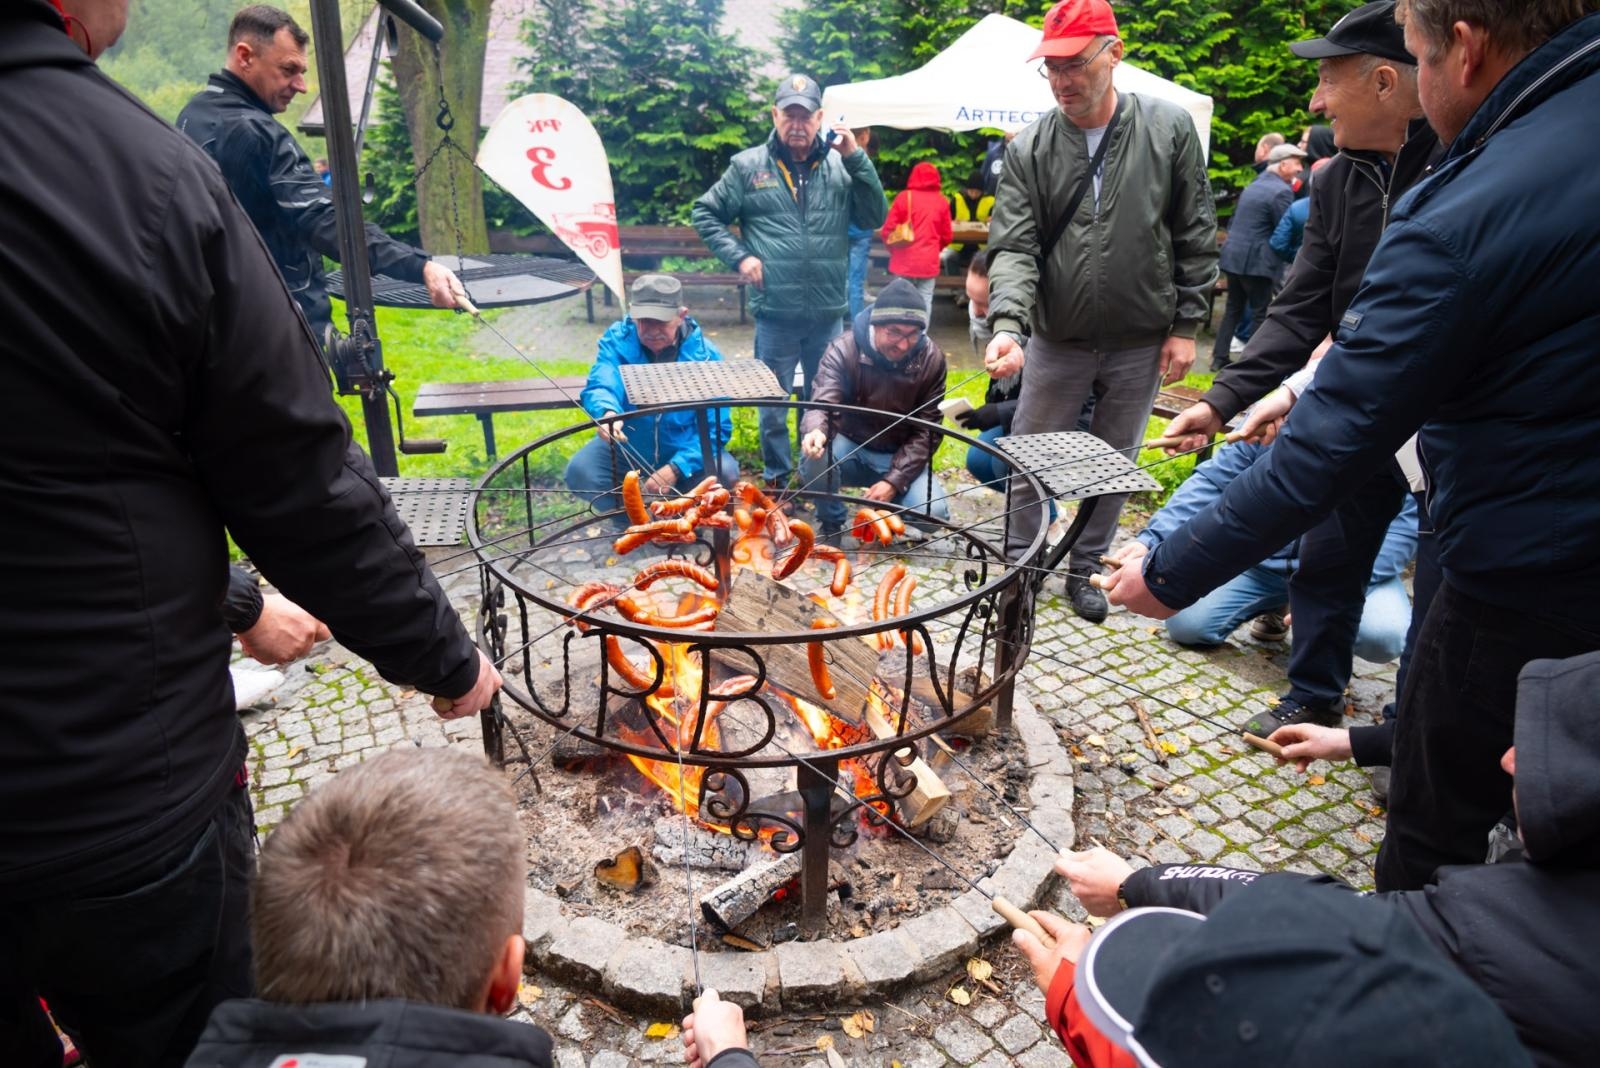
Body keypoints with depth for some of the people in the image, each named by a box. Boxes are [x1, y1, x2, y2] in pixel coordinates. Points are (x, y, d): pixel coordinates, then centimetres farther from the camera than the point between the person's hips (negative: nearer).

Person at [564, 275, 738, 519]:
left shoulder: (705, 354, -16)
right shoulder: (616, 339, -14)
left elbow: (717, 426, -19)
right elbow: (600, 386, -32)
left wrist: (677, 468, -33)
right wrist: (606, 413, -58)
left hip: (684, 452, 0)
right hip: (625, 449, 1)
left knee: (725, 473, -28)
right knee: (580, 473, -25)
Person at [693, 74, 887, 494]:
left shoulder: (840, 165, 3)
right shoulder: (748, 166, 1)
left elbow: (874, 218, -4)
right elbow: (705, 214, 8)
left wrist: (856, 158, -11)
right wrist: (739, 255, -4)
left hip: (828, 313, 1)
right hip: (775, 314, -1)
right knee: (773, 406, 12)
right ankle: (776, 481, 29)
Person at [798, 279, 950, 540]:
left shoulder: (931, 359, -12)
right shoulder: (843, 349, -16)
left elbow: (926, 431, -10)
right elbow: (822, 403, -27)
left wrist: (893, 481, -22)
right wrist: (816, 430, -53)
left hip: (900, 457, 1)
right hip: (849, 448, -1)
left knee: (933, 513, -24)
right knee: (815, 459, -34)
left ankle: (884, 509, 11)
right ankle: (832, 526, -3)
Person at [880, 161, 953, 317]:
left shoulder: (904, 197, -3)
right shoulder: (942, 201, 3)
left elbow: (887, 231, -3)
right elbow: (946, 236, 8)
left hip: (905, 260, -1)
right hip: (929, 261, 1)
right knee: (925, 301, 6)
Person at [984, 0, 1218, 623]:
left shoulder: (1169, 130, -4)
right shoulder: (1028, 150, -4)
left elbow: (1197, 238, 0)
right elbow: (1014, 246, -10)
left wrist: (1186, 325, -4)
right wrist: (1006, 324, -27)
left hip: (1140, 345, 0)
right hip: (1058, 342, 0)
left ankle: (1085, 571, 30)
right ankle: (1019, 567, 27)